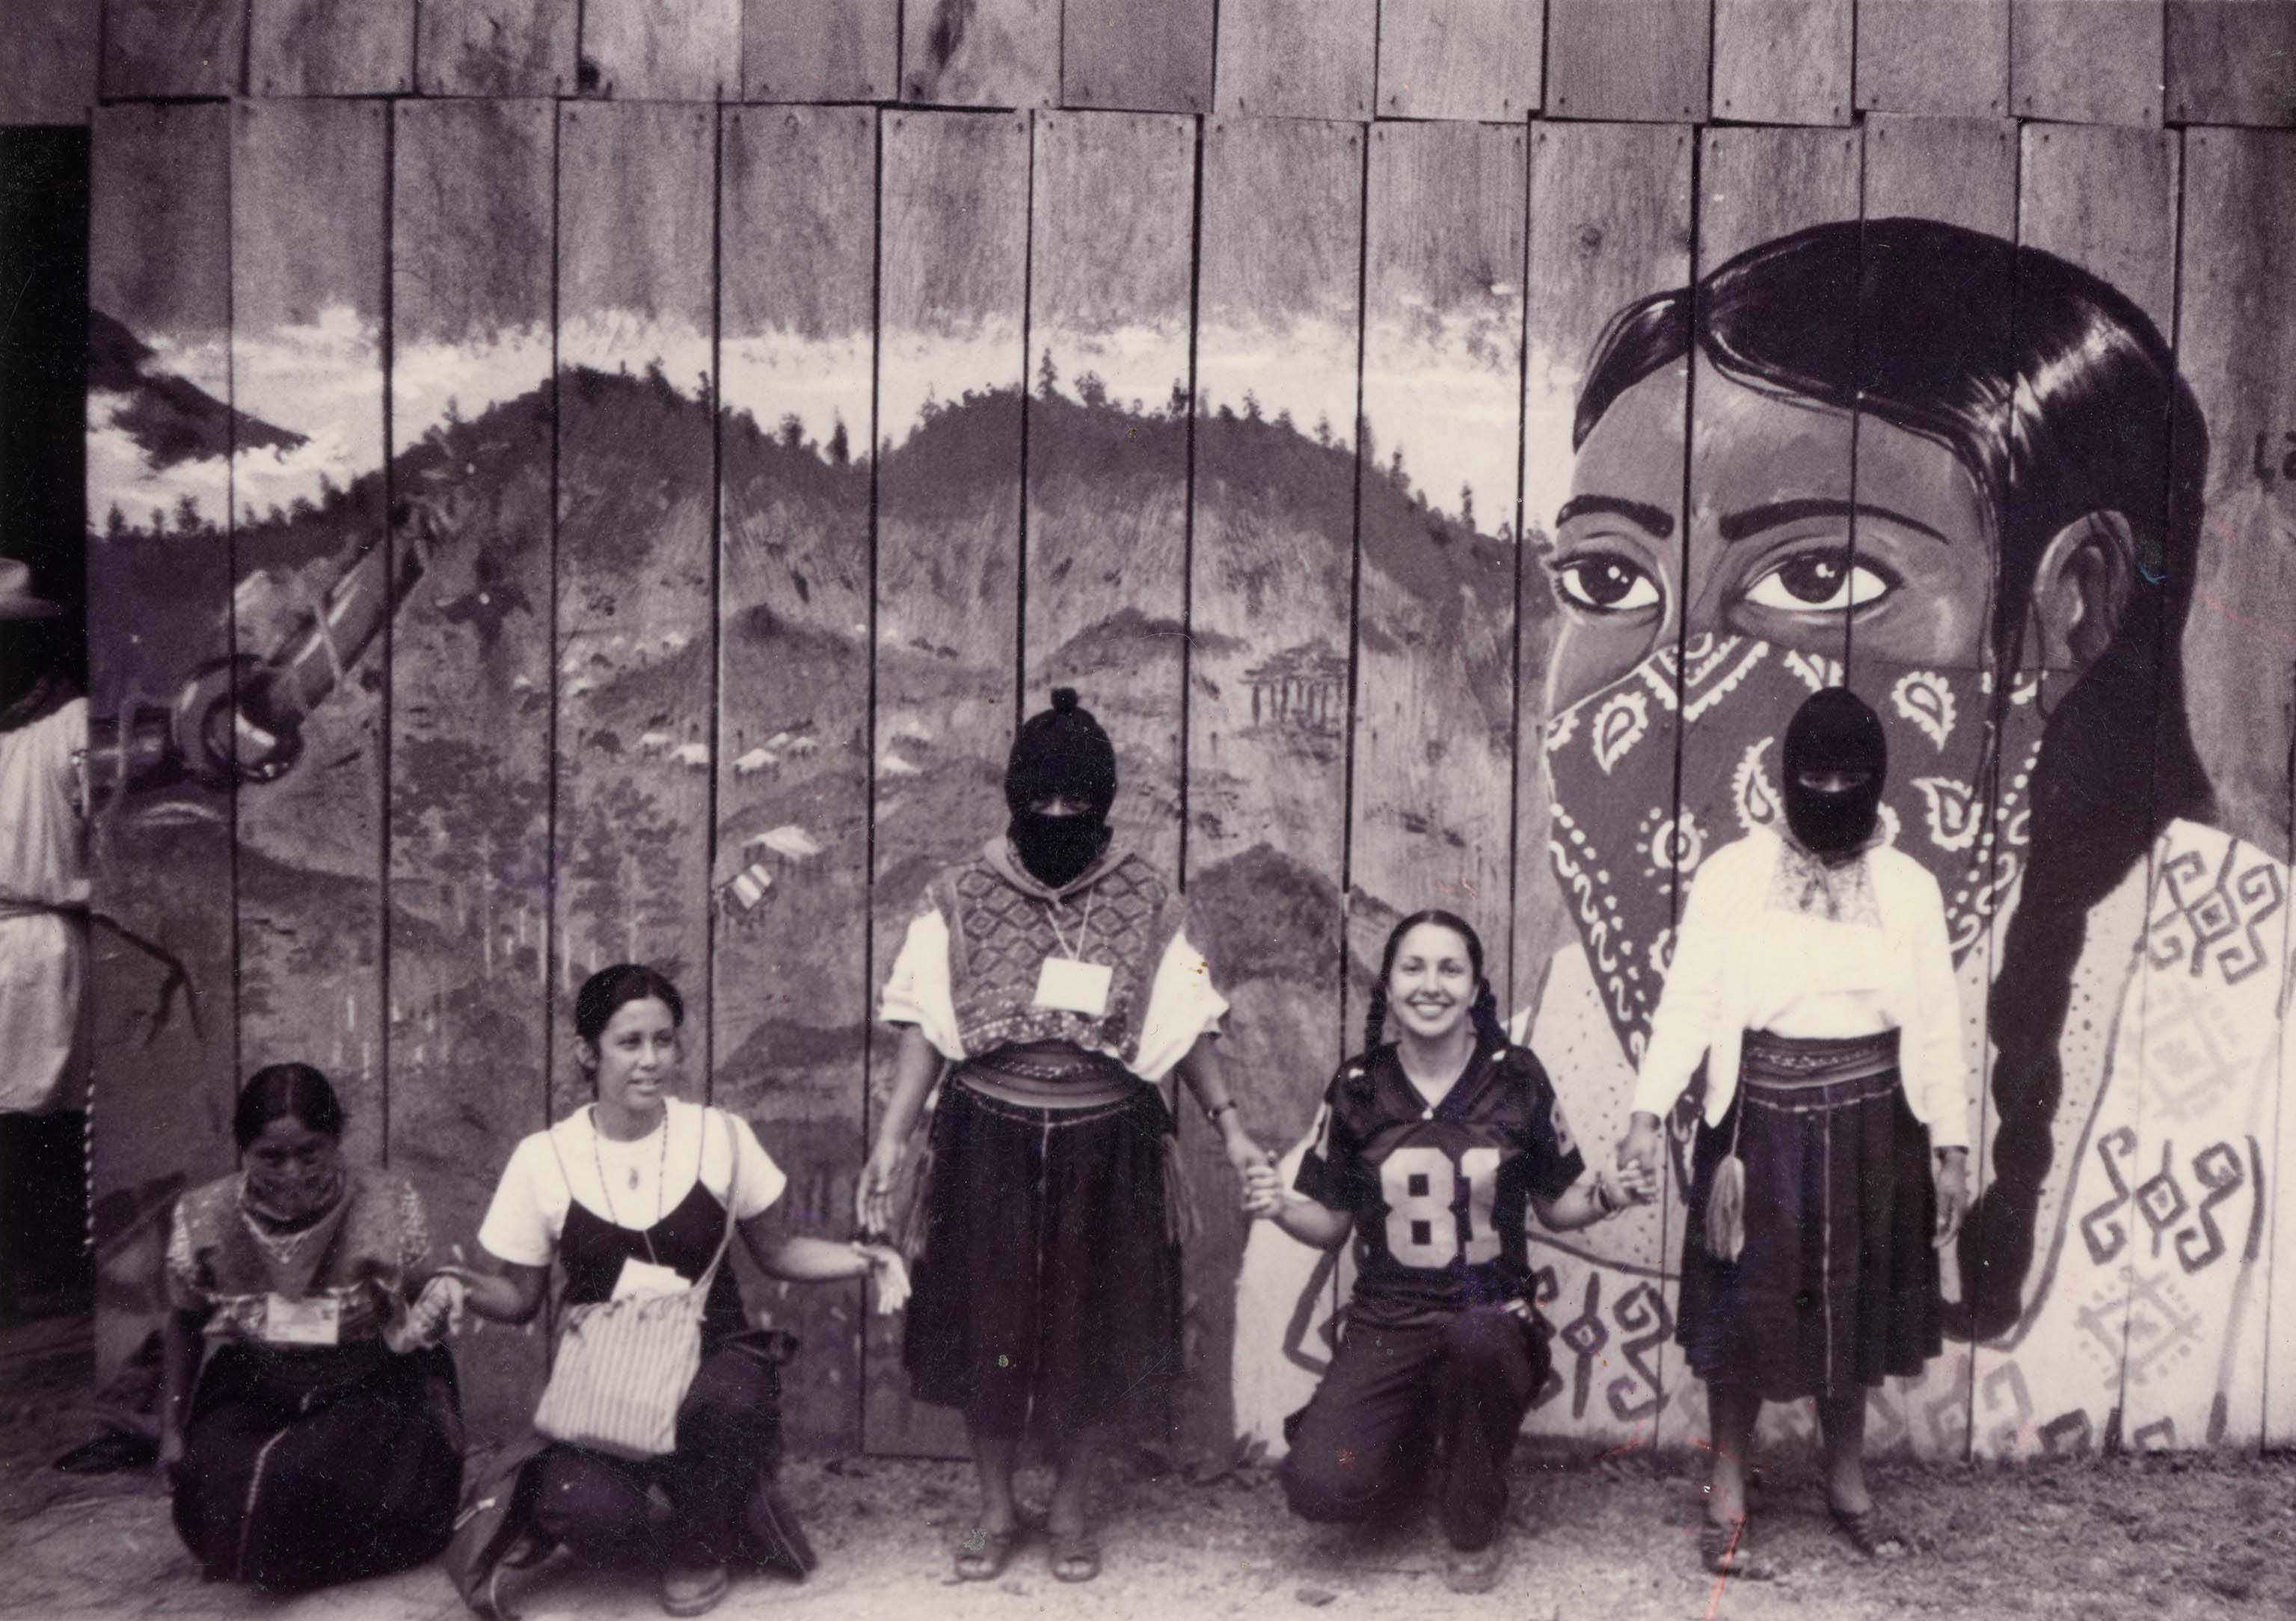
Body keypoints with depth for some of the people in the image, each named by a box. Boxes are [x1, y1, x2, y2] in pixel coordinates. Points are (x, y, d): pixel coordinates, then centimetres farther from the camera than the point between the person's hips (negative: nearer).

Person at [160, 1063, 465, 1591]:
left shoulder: (388, 1206, -10)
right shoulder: (203, 1216, -4)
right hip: (249, 1386, 2)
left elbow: (410, 1327, 1)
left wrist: (421, 1320, -20)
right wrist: (172, 1430, 12)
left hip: (361, 1384, -2)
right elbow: (184, 1325, 13)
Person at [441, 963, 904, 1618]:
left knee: (723, 1404, -37)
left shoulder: (720, 1135, -1)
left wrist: (859, 1259, -7)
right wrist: (471, 1288, -15)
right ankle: (726, 1518, 3)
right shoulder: (544, 1158, -2)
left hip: (712, 1361, 0)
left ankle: (699, 1548, -2)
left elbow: (777, 1252, 10)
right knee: (581, 1505, -31)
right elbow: (520, 1296, 7)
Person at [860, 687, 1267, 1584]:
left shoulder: (1145, 902, -1)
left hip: (1105, 1147, 0)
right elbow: (925, 1026, -2)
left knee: (1091, 1329, 9)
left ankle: (1069, 1509, 29)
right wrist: (892, 1138, -8)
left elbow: (1186, 1025, 2)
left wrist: (1229, 1121, -7)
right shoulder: (962, 897, -2)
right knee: (987, 1324, 8)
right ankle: (995, 1510, 27)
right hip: (989, 1141, 0)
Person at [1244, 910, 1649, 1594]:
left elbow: (1556, 1205, 10)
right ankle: (1418, 1442, 17)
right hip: (1387, 1325, 1)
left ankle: (1475, 1531, -9)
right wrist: (1281, 1209, -13)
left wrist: (1604, 1195, -11)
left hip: (1494, 1316, -1)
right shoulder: (1358, 1087, 2)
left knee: (1474, 1339, -38)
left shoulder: (1515, 1078, 1)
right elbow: (1331, 1223, 8)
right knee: (1320, 1486, -21)